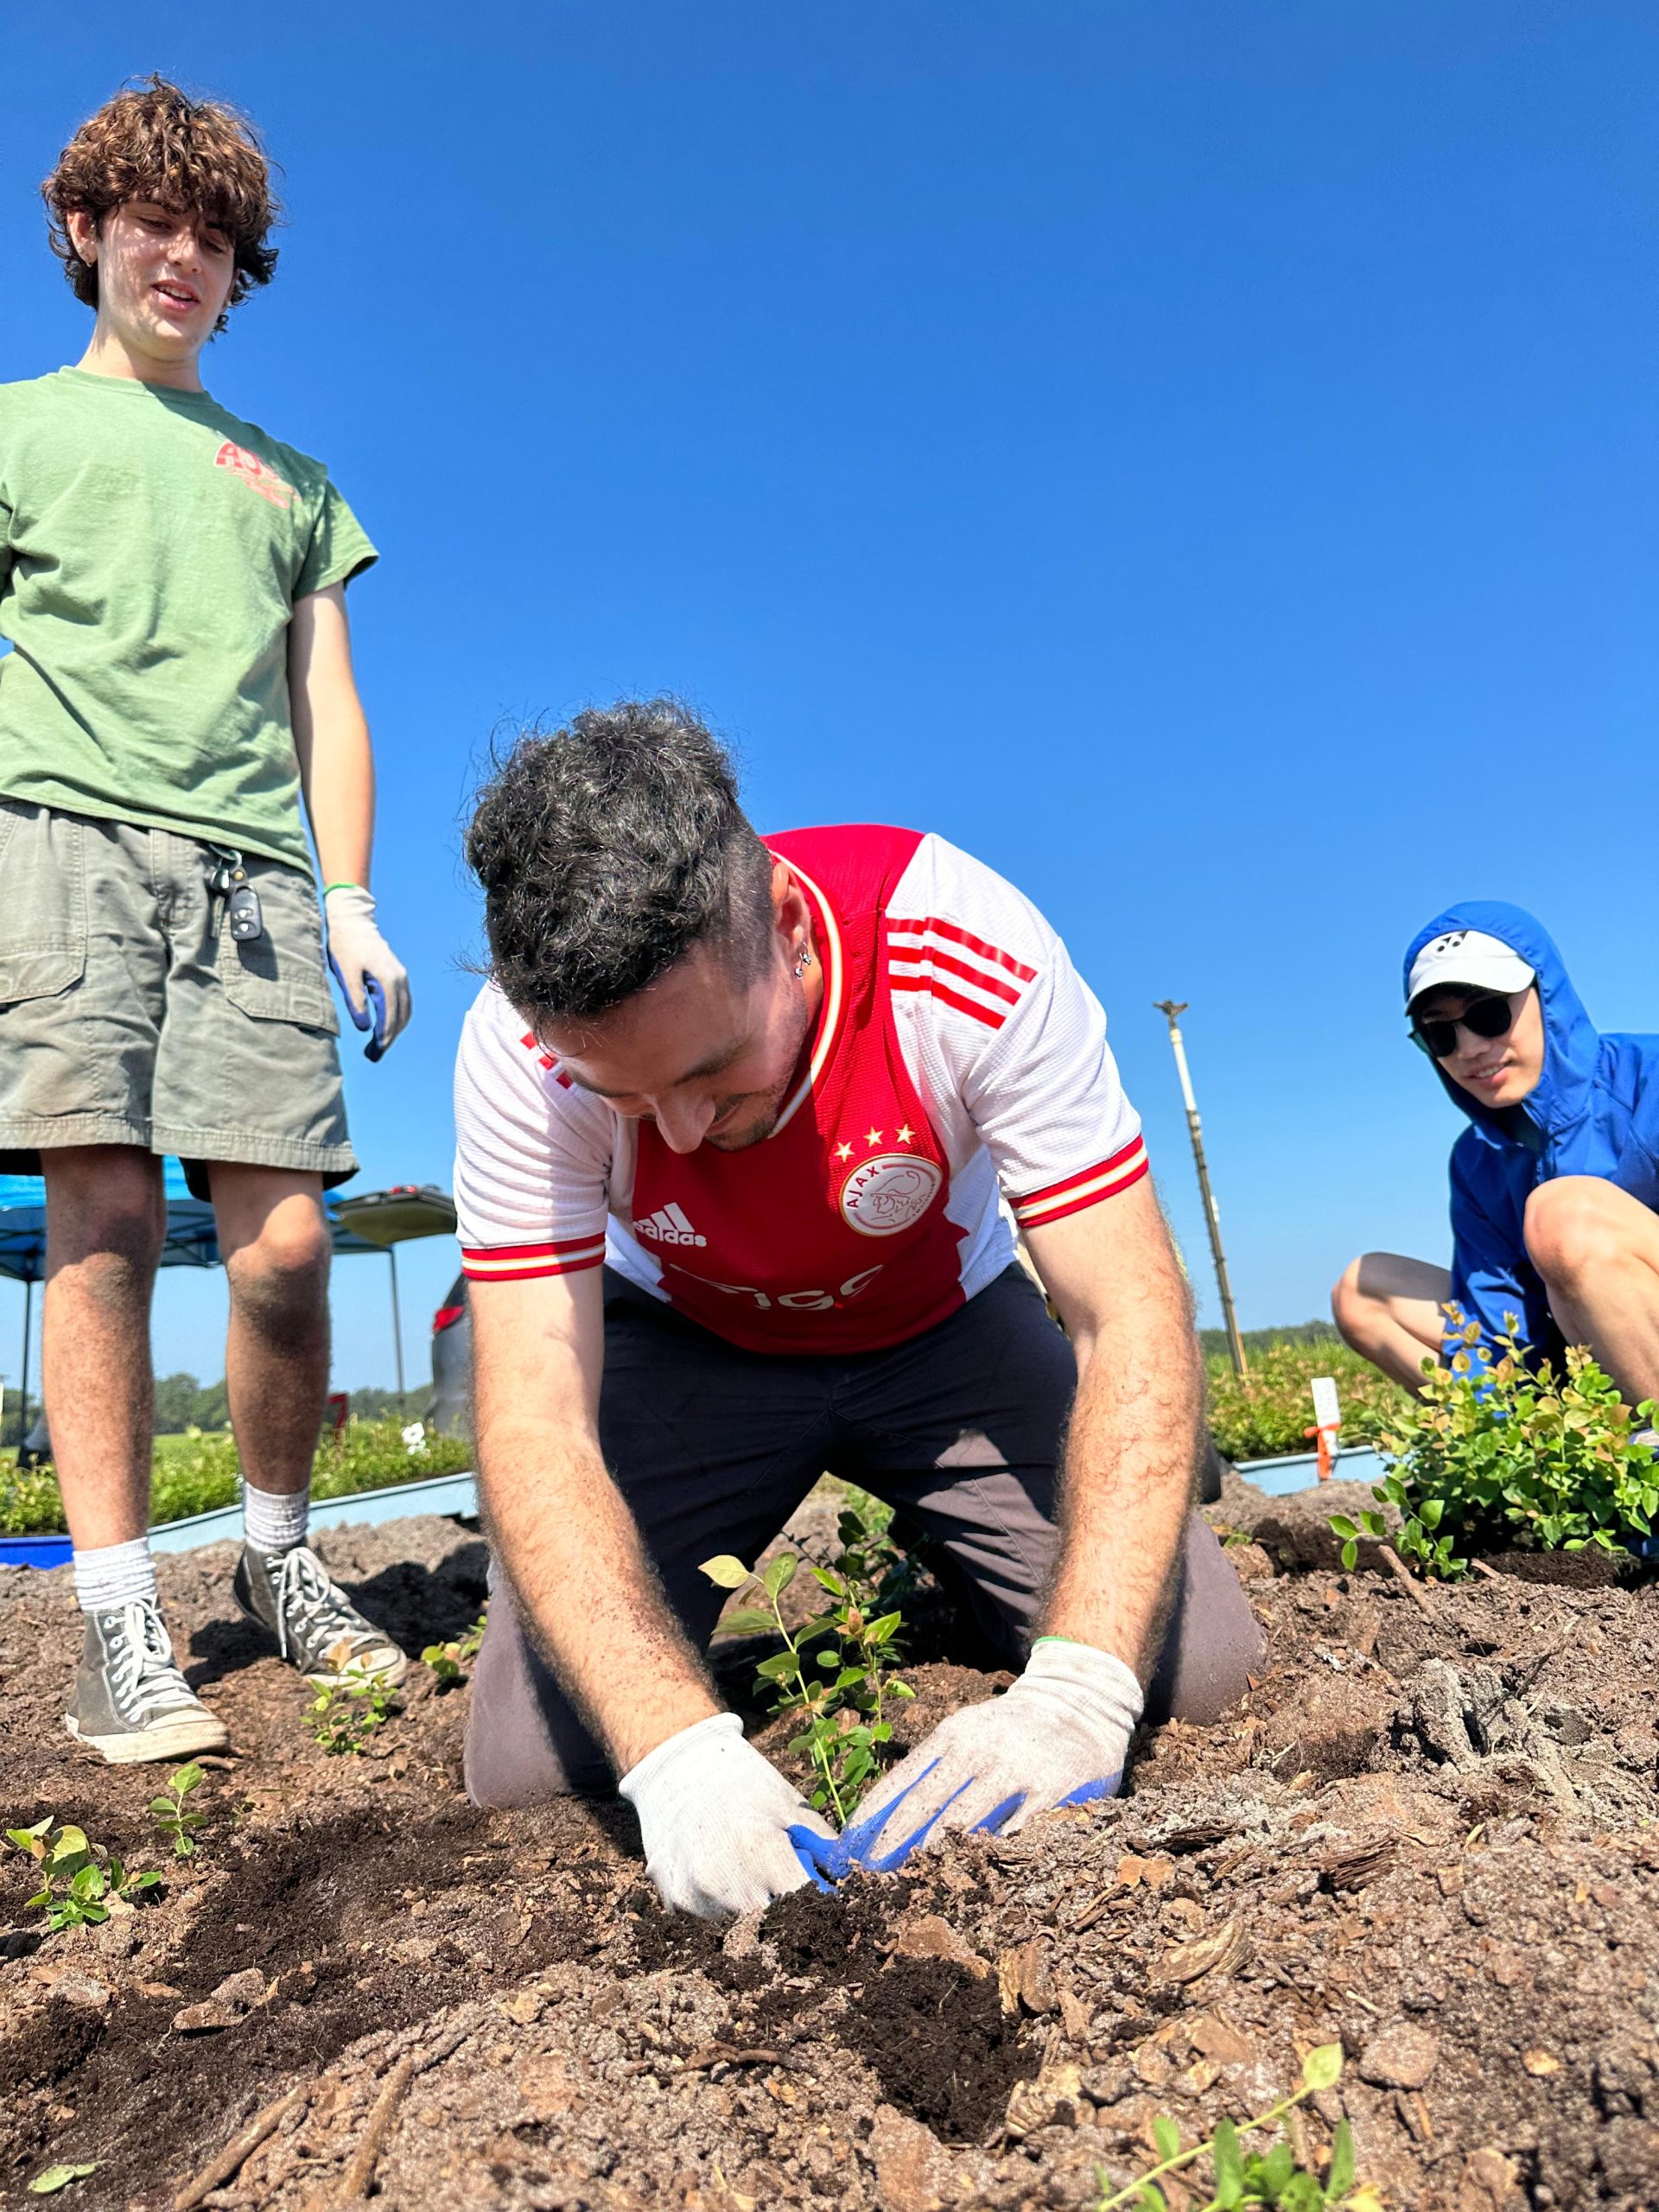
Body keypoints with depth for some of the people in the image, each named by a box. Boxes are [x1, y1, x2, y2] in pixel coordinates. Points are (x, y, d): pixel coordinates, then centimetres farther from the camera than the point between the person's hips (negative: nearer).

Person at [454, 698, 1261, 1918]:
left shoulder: (972, 951, -34)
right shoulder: (522, 1053, -30)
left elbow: (1133, 1319, -32)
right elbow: (534, 1427, -30)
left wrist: (1076, 1691, -43)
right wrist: (674, 1748, -44)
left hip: (944, 1323, 1)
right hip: (688, 1344, 1)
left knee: (1196, 1663, -11)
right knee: (530, 1762, -12)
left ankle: (945, 1588, 21)